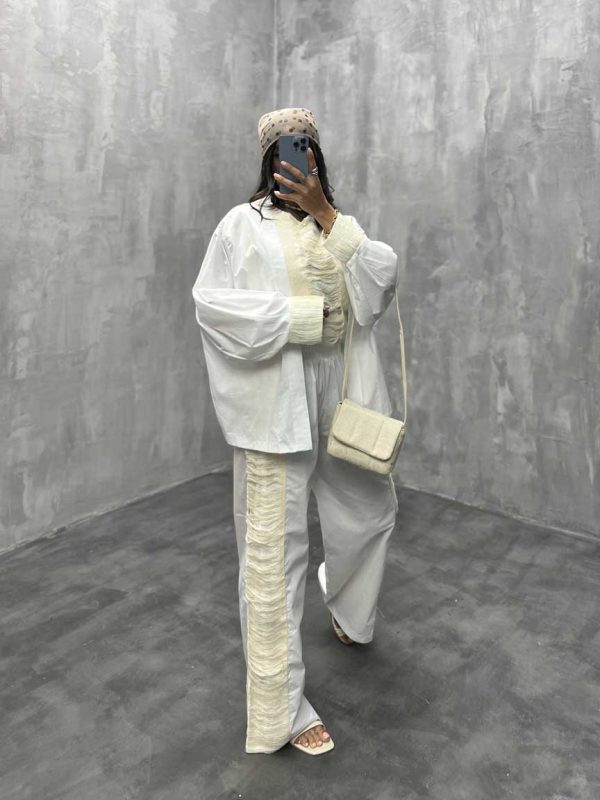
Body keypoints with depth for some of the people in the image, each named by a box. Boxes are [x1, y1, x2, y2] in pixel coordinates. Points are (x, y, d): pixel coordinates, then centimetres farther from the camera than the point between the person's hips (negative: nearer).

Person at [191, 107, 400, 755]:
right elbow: (212, 302, -12)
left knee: (370, 508, 21)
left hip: (341, 393, 6)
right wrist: (300, 316, -15)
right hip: (276, 399, -6)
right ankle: (280, 706, 12)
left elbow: (381, 277, -3)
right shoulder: (244, 223, 0)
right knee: (275, 544, -3)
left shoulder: (338, 226, 15)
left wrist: (326, 213, -9)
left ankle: (347, 609, 52)